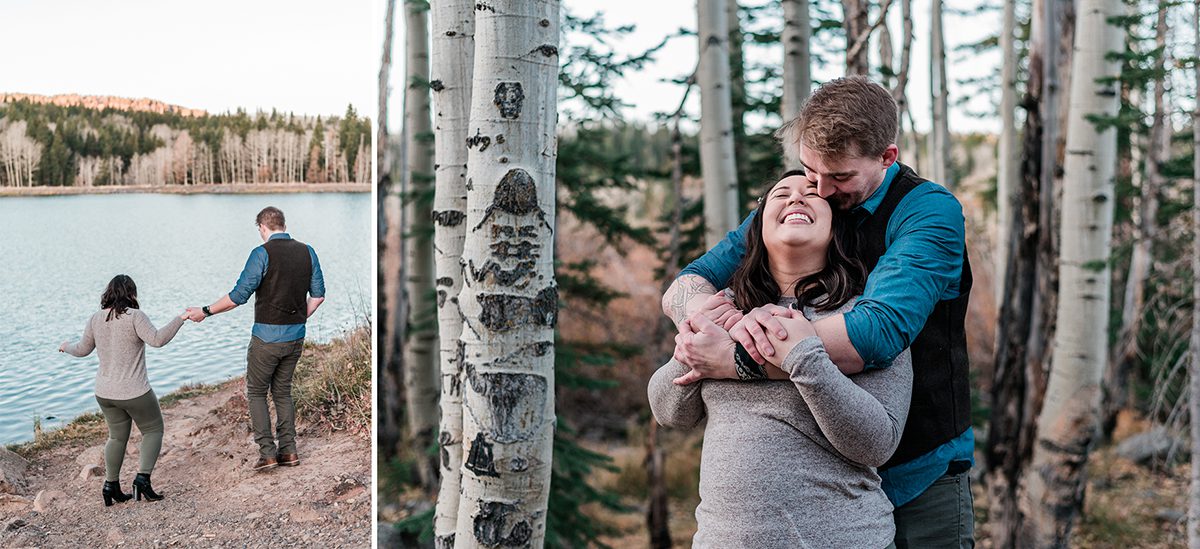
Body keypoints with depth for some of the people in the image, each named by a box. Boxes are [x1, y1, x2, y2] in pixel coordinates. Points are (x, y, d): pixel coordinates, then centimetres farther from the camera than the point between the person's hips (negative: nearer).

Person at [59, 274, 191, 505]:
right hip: (134, 392, -6)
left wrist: (66, 347, 36)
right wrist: (180, 319, -23)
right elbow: (157, 339, -26)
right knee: (153, 430, 11)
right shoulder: (135, 316, -14)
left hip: (104, 393, 6)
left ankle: (111, 485, 19)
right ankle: (143, 477, -4)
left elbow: (83, 349, 15)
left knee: (117, 437, 20)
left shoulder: (96, 319, 4)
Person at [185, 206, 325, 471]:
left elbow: (239, 295, -15)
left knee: (256, 392, 11)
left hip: (267, 337, -5)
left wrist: (205, 312, -3)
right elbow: (318, 295, 6)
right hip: (296, 336, 5)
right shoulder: (307, 252, 3)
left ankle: (267, 452, 5)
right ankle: (288, 450, 15)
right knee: (282, 391, 18)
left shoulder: (262, 253, -13)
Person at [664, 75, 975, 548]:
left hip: (918, 476, -4)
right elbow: (681, 289, -6)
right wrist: (728, 318, -31)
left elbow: (879, 332, -34)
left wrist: (732, 359, -35)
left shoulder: (930, 212, -17)